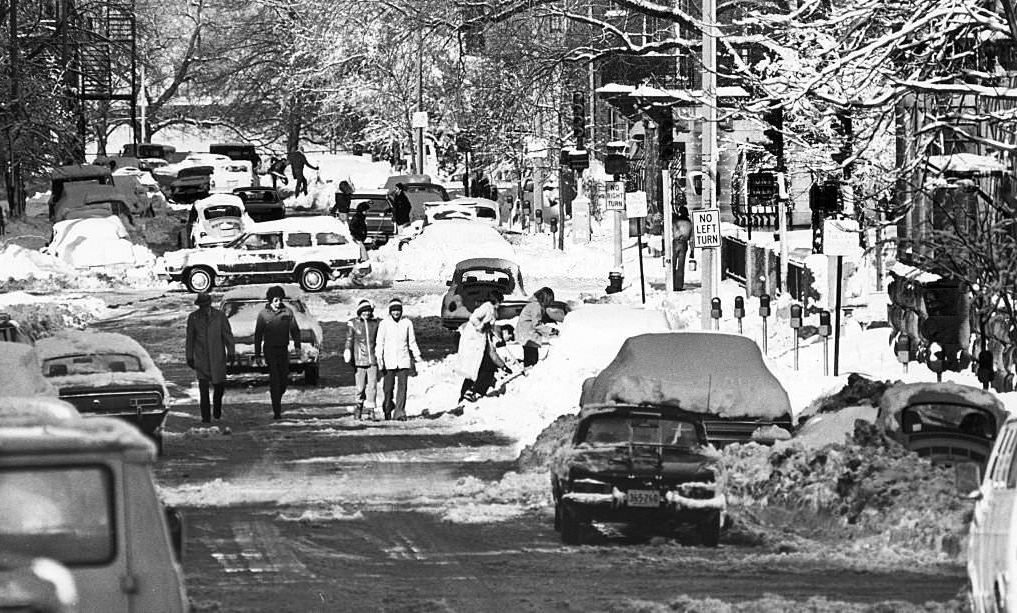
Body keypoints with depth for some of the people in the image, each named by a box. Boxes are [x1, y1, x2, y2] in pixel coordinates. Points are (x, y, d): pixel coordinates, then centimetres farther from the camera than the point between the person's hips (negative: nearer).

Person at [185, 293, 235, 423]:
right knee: (203, 387, -8)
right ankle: (205, 416, -5)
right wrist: (189, 357, 7)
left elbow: (228, 335, 2)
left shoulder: (219, 316, 0)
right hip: (201, 357, -1)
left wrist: (231, 352, -7)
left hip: (217, 357, 1)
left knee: (219, 385, 5)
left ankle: (217, 410, 31)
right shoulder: (193, 318, 2)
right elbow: (190, 339, 7)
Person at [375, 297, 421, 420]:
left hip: (403, 361, 1)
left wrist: (417, 357, 11)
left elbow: (412, 342, 12)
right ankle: (387, 409, 25)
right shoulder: (384, 324, 0)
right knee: (388, 388, 2)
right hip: (389, 360, -1)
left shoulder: (407, 323, 5)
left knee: (402, 387, -7)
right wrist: (379, 359, -8)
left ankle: (400, 412, -6)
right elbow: (379, 343, 0)